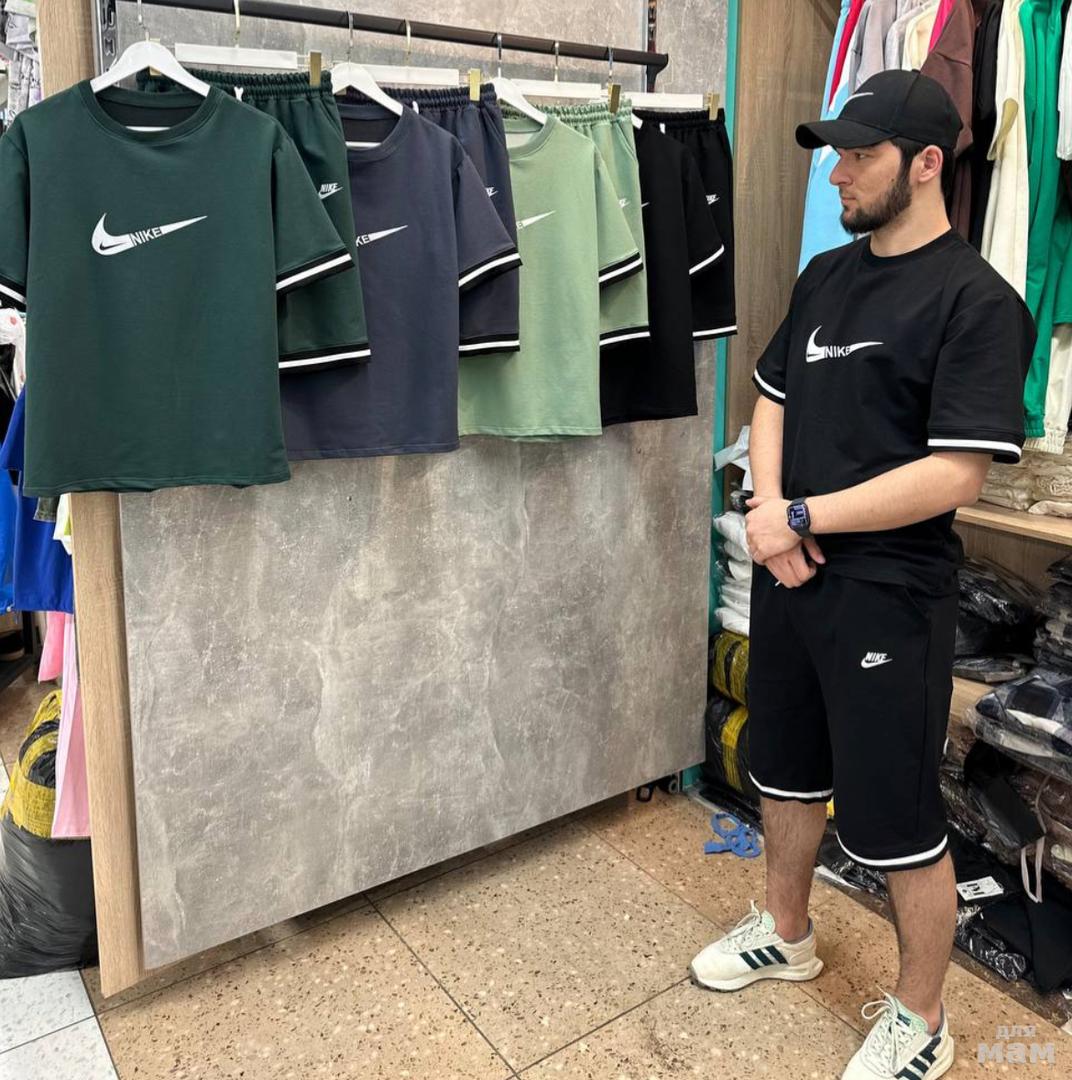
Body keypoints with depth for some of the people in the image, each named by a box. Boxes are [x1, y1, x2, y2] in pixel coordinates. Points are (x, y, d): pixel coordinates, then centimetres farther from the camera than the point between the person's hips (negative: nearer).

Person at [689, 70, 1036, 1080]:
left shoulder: (977, 302, -13)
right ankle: (785, 932, 45)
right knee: (787, 769, 21)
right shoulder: (825, 275, 8)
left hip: (888, 595, -7)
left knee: (896, 817, 5)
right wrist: (769, 513, -6)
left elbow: (955, 474, -21)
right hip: (787, 574, 7)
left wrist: (802, 518, -16)